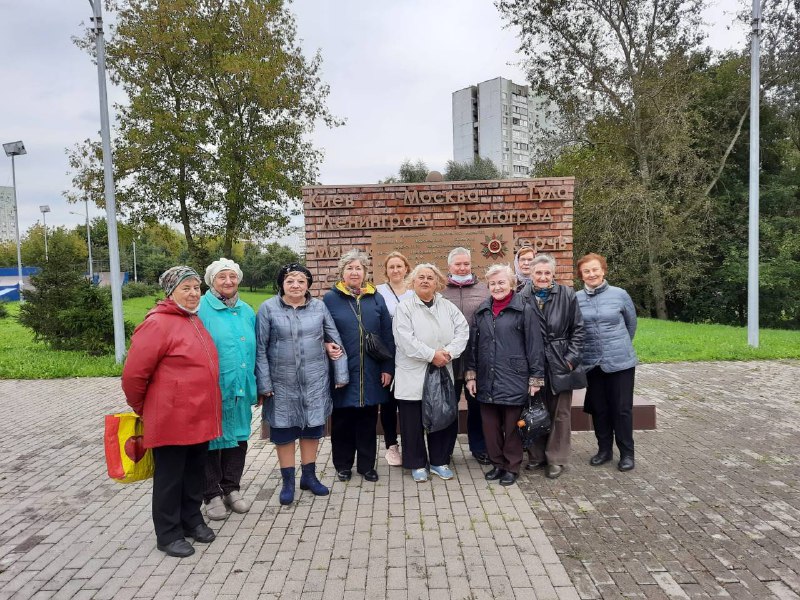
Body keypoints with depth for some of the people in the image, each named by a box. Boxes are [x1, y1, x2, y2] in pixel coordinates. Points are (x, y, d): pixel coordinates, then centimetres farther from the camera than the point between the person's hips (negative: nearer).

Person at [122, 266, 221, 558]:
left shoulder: (195, 320, 10)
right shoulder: (158, 324, -16)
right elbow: (133, 373, -14)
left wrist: (208, 408, 18)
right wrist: (141, 408, 0)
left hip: (200, 418, 8)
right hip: (171, 419, -8)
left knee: (195, 473, 19)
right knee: (170, 477, 9)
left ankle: (192, 520, 36)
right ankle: (169, 534, 24)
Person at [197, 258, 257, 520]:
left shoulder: (247, 311, 9)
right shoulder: (201, 310, -9)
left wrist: (256, 385, 13)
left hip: (241, 388, 6)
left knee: (238, 438, 14)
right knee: (212, 440, 8)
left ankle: (231, 489, 31)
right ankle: (212, 495, 23)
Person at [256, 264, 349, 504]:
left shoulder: (319, 307, 1)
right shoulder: (268, 308, -4)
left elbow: (335, 341, 4)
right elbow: (260, 348, -4)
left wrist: (340, 374, 1)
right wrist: (264, 384, -7)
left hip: (315, 380, 2)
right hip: (282, 381, -1)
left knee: (312, 427, 11)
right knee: (284, 430, 8)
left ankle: (309, 476, 30)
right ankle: (288, 481, 24)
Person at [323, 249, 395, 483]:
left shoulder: (376, 299, 7)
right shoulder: (330, 299, 1)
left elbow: (387, 336, 5)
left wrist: (388, 367, 1)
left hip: (371, 374, 2)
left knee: (368, 421, 11)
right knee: (342, 421, 9)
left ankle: (367, 465, 25)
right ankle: (343, 464, 26)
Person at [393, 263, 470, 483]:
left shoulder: (448, 307, 8)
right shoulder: (405, 308, -4)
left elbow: (462, 330, -1)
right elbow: (406, 340, -15)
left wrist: (449, 352, -15)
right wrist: (432, 354, -18)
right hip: (413, 376, -4)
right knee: (413, 421, 5)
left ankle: (439, 461, 29)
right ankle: (417, 464, 23)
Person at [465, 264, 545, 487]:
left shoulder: (524, 310, -5)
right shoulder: (482, 311, 10)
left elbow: (534, 345, -6)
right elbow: (473, 344, 12)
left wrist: (536, 378, -8)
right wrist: (471, 375, 8)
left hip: (513, 379, -4)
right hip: (486, 380, 4)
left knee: (511, 426, 7)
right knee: (490, 425, 10)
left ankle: (512, 466, 24)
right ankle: (497, 463, 28)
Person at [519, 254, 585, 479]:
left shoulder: (567, 295, -1)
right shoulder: (522, 298, -4)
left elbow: (578, 329, 2)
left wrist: (572, 358, -5)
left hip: (560, 364, 0)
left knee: (560, 413, 8)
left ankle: (556, 459, 21)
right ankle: (537, 455, 26)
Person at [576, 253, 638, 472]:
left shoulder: (619, 294, -6)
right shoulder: (576, 299, -4)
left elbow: (631, 323, 9)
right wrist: (590, 347, 9)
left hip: (620, 362, -2)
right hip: (592, 363, 2)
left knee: (622, 408, 6)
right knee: (598, 409, 12)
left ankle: (626, 453, 21)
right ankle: (604, 449, 28)